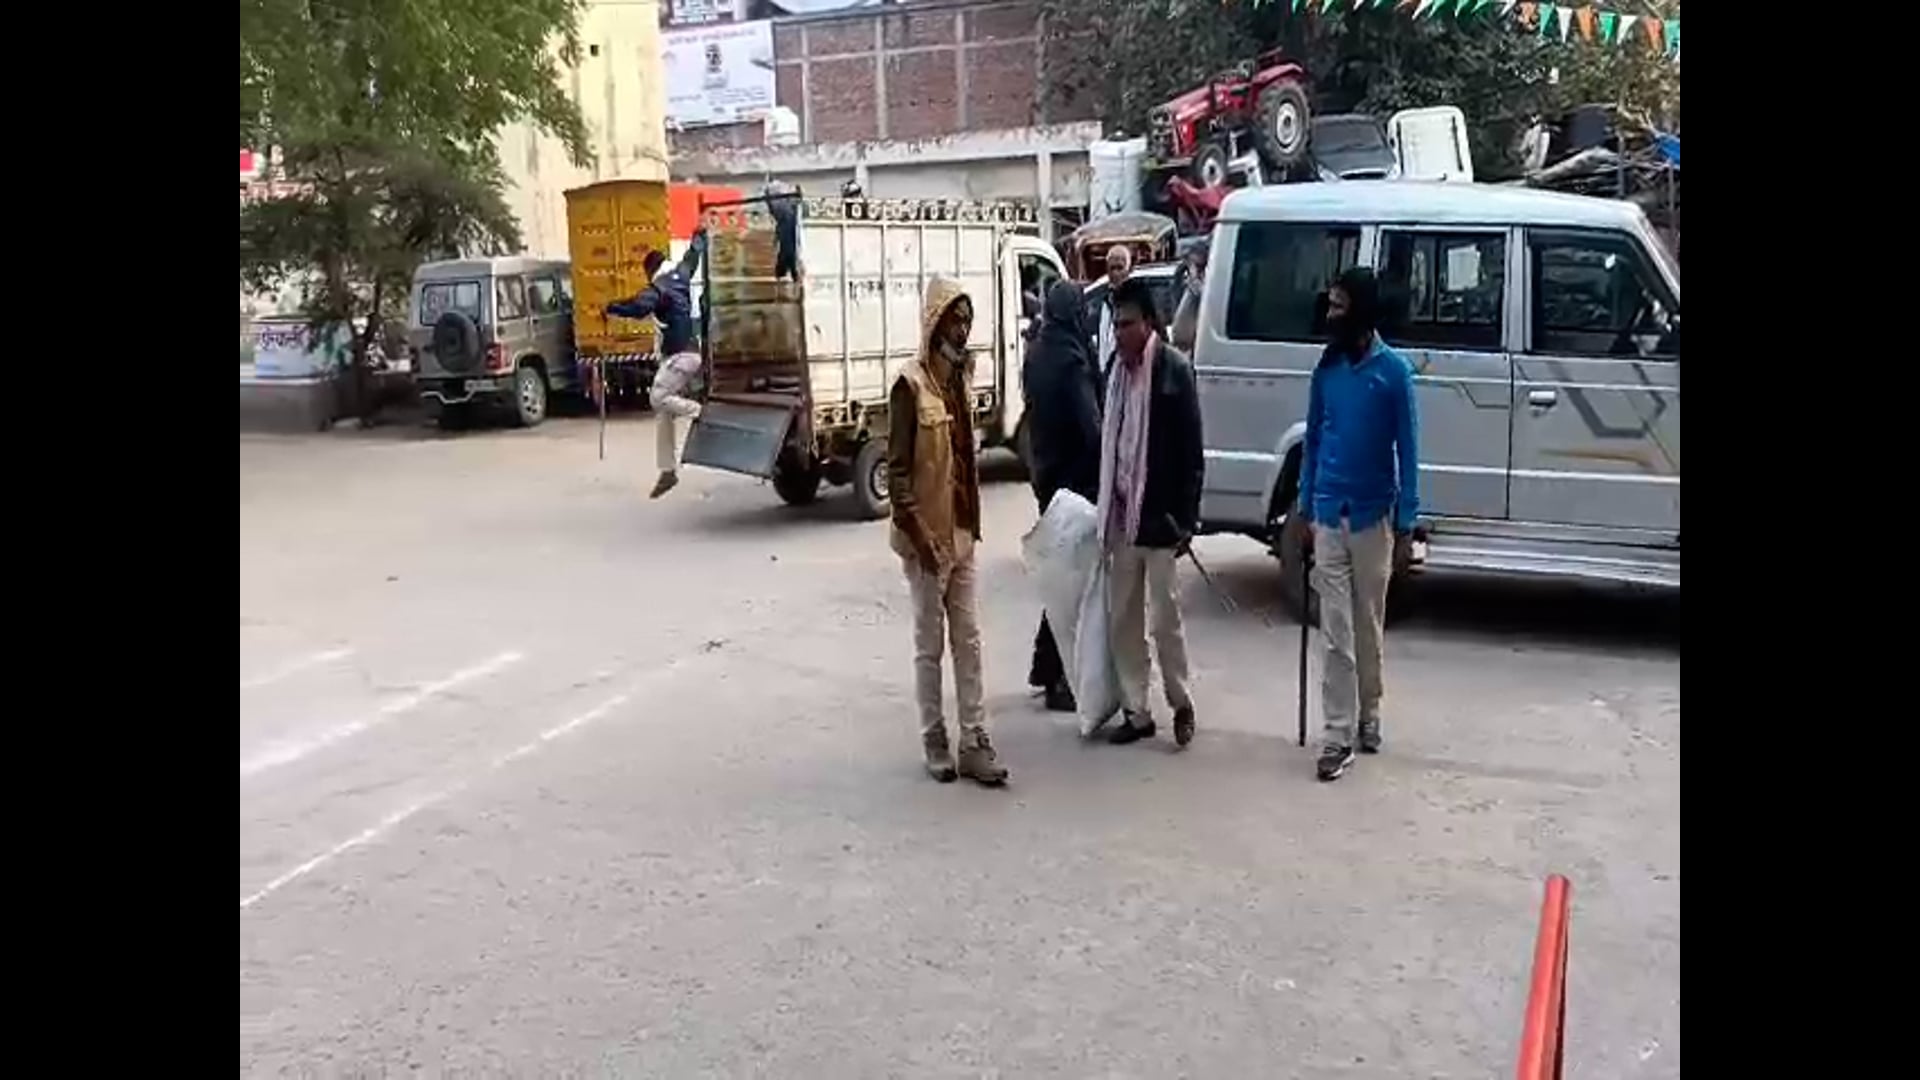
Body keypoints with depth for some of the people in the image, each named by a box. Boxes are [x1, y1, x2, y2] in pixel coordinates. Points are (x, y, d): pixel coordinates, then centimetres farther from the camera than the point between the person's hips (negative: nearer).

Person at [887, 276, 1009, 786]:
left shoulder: (960, 377, 8)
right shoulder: (911, 384, -14)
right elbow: (897, 471, -16)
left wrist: (971, 523, 13)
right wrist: (919, 536, -19)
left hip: (962, 532, 7)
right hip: (926, 537, -7)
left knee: (969, 639, 8)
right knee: (930, 643, 5)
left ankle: (974, 742, 14)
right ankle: (934, 741, 17)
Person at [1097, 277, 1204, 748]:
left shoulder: (1174, 369, -10)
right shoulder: (1116, 369, 8)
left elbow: (1191, 449, -11)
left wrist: (1185, 517, -15)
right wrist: (1104, 507, 12)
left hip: (1158, 516, -6)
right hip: (1120, 514, 6)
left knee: (1164, 617, 2)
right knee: (1124, 618, 10)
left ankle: (1182, 704, 21)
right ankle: (1136, 711, 20)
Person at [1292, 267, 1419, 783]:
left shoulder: (1394, 370, -8)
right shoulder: (1326, 368, 2)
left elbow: (1407, 450, -6)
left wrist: (1406, 524, -9)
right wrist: (1304, 507, 8)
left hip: (1374, 516, -2)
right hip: (1329, 514, 2)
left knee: (1368, 627, 11)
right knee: (1336, 631, 0)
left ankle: (1369, 716, 29)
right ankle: (1338, 736, 2)